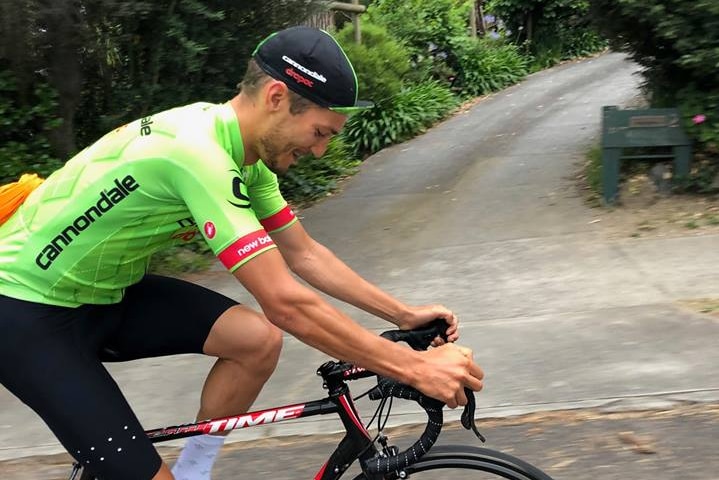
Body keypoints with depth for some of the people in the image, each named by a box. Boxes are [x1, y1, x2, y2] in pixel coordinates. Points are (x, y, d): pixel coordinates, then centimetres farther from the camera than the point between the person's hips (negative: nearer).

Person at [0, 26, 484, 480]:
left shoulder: (244, 150, -4)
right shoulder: (197, 152, -32)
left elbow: (304, 254, 7)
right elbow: (286, 303, -35)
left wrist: (404, 315, 3)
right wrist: (415, 368, -31)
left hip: (107, 292, 8)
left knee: (259, 339, -9)